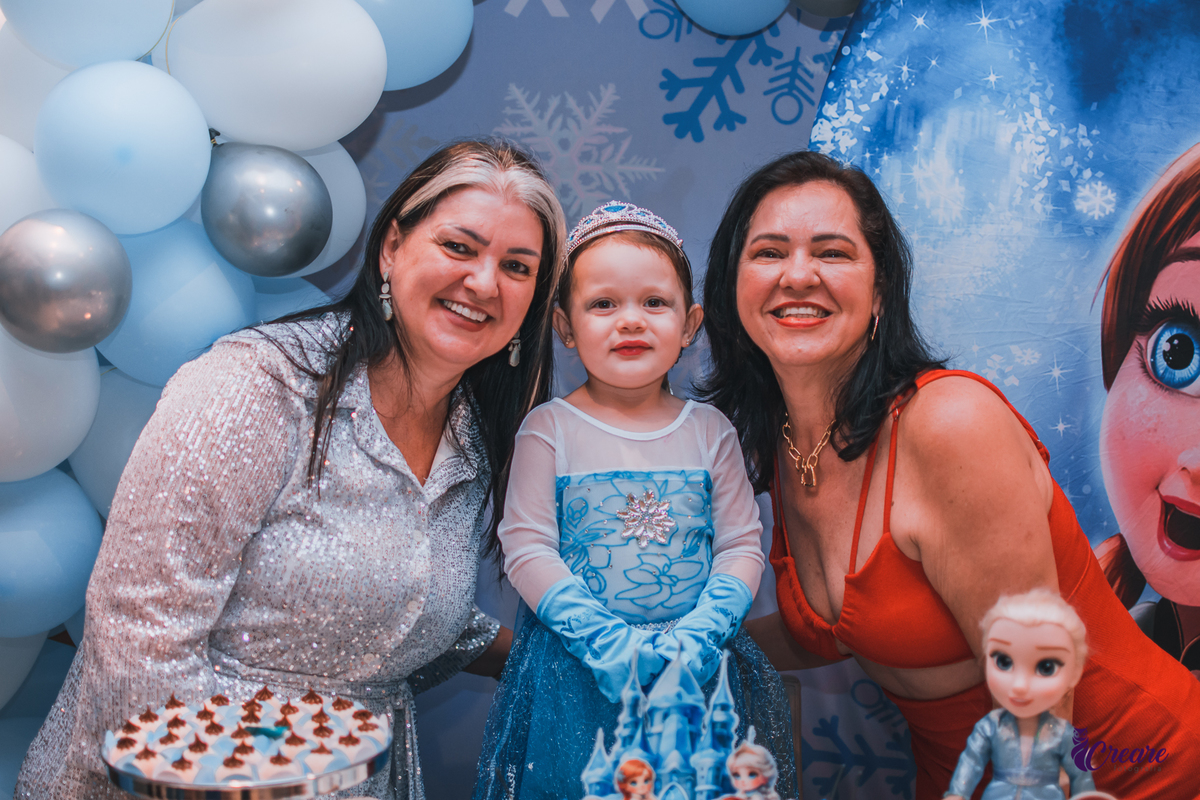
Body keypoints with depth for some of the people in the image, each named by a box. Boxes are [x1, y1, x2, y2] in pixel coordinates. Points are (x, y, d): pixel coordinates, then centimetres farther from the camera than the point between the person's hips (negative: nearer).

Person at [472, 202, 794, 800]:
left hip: (699, 669, 2)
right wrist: (608, 641, -18)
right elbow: (526, 549, -9)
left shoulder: (710, 431, 3)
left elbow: (743, 546, 2)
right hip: (576, 673, -2)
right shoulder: (548, 429, -4)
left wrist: (697, 637, -13)